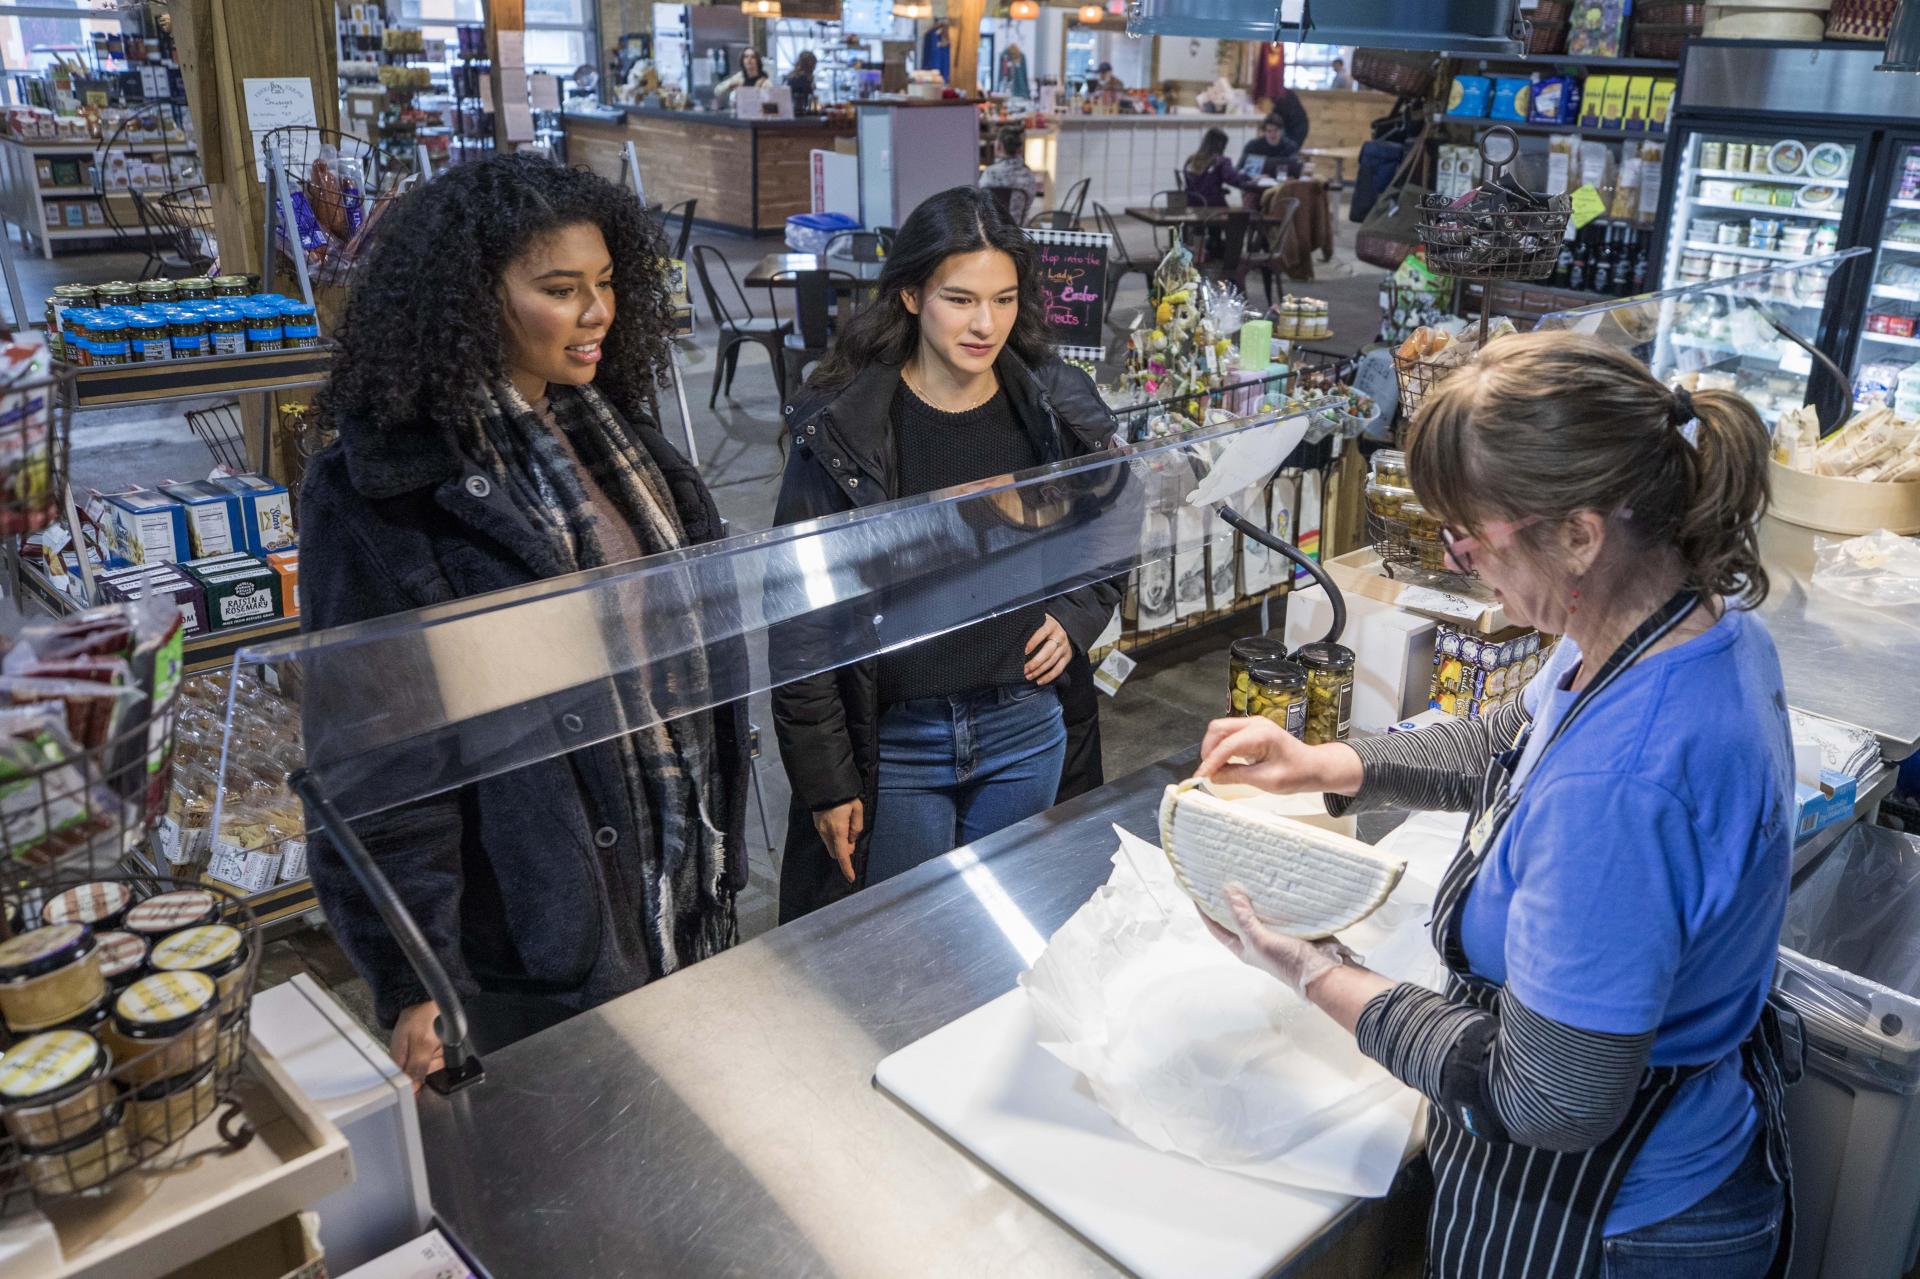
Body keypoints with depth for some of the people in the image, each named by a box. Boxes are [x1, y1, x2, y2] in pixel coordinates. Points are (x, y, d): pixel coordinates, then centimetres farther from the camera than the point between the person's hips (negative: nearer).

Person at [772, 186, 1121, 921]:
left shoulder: (1058, 411, -2)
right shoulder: (840, 428, -12)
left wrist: (1077, 618, -4)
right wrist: (826, 780, -9)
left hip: (1027, 729, 3)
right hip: (894, 741, -2)